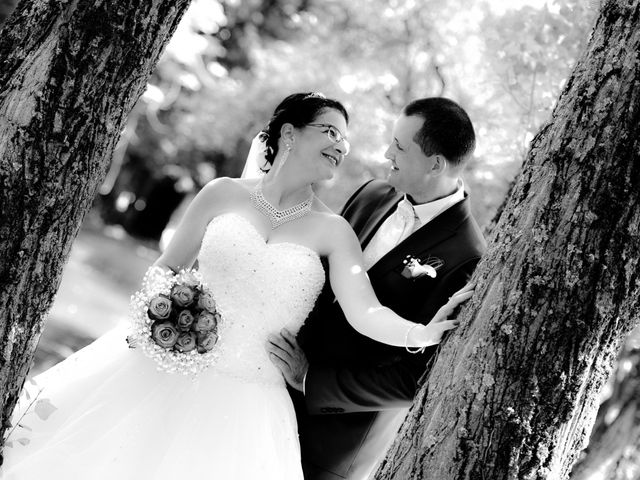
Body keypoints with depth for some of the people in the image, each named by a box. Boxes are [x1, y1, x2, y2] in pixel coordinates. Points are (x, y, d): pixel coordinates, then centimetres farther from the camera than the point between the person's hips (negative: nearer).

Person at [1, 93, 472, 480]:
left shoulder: (333, 231, -1)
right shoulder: (225, 193, 2)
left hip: (244, 397, 0)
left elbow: (366, 313, -13)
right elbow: (168, 266, 10)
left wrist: (424, 332, -31)